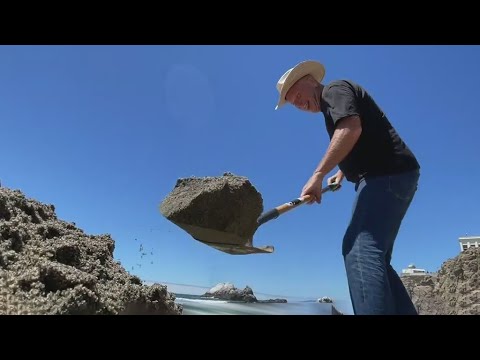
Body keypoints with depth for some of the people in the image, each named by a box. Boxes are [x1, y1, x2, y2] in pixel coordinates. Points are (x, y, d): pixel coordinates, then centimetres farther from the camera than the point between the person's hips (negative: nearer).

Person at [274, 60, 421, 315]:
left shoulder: (335, 89, -2)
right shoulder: (332, 108, 27)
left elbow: (351, 129, -23)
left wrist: (318, 175, -24)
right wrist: (342, 173, 33)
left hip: (387, 175, -10)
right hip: (389, 176, 10)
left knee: (359, 249, -22)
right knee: (373, 255, 8)